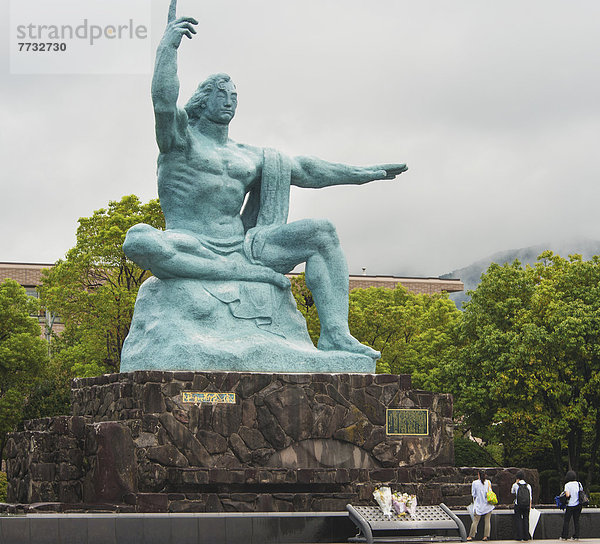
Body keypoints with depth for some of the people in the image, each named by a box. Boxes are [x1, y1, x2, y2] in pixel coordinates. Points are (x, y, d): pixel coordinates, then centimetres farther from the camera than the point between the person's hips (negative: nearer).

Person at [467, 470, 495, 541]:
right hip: (488, 504, 2)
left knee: (475, 521, 1)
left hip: (479, 505, -2)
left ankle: (471, 536, 0)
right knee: (487, 520, 5)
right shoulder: (488, 482, -2)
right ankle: (486, 536, 2)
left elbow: (473, 494, 1)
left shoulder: (475, 483, -7)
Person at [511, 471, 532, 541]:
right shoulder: (528, 485, 8)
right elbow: (530, 497, 8)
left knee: (518, 520, 3)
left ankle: (519, 537, -1)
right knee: (526, 520, 7)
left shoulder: (515, 485, 1)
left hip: (518, 505, -2)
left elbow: (512, 492, 22)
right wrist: (530, 506, 14)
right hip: (526, 505, 2)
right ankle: (526, 537, 6)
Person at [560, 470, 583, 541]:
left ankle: (564, 536, 3)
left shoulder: (567, 485, -9)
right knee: (576, 521, 11)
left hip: (570, 505, -4)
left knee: (566, 521, 4)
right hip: (578, 505, 4)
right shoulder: (579, 484, 4)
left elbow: (567, 495, -17)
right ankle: (576, 536, 10)